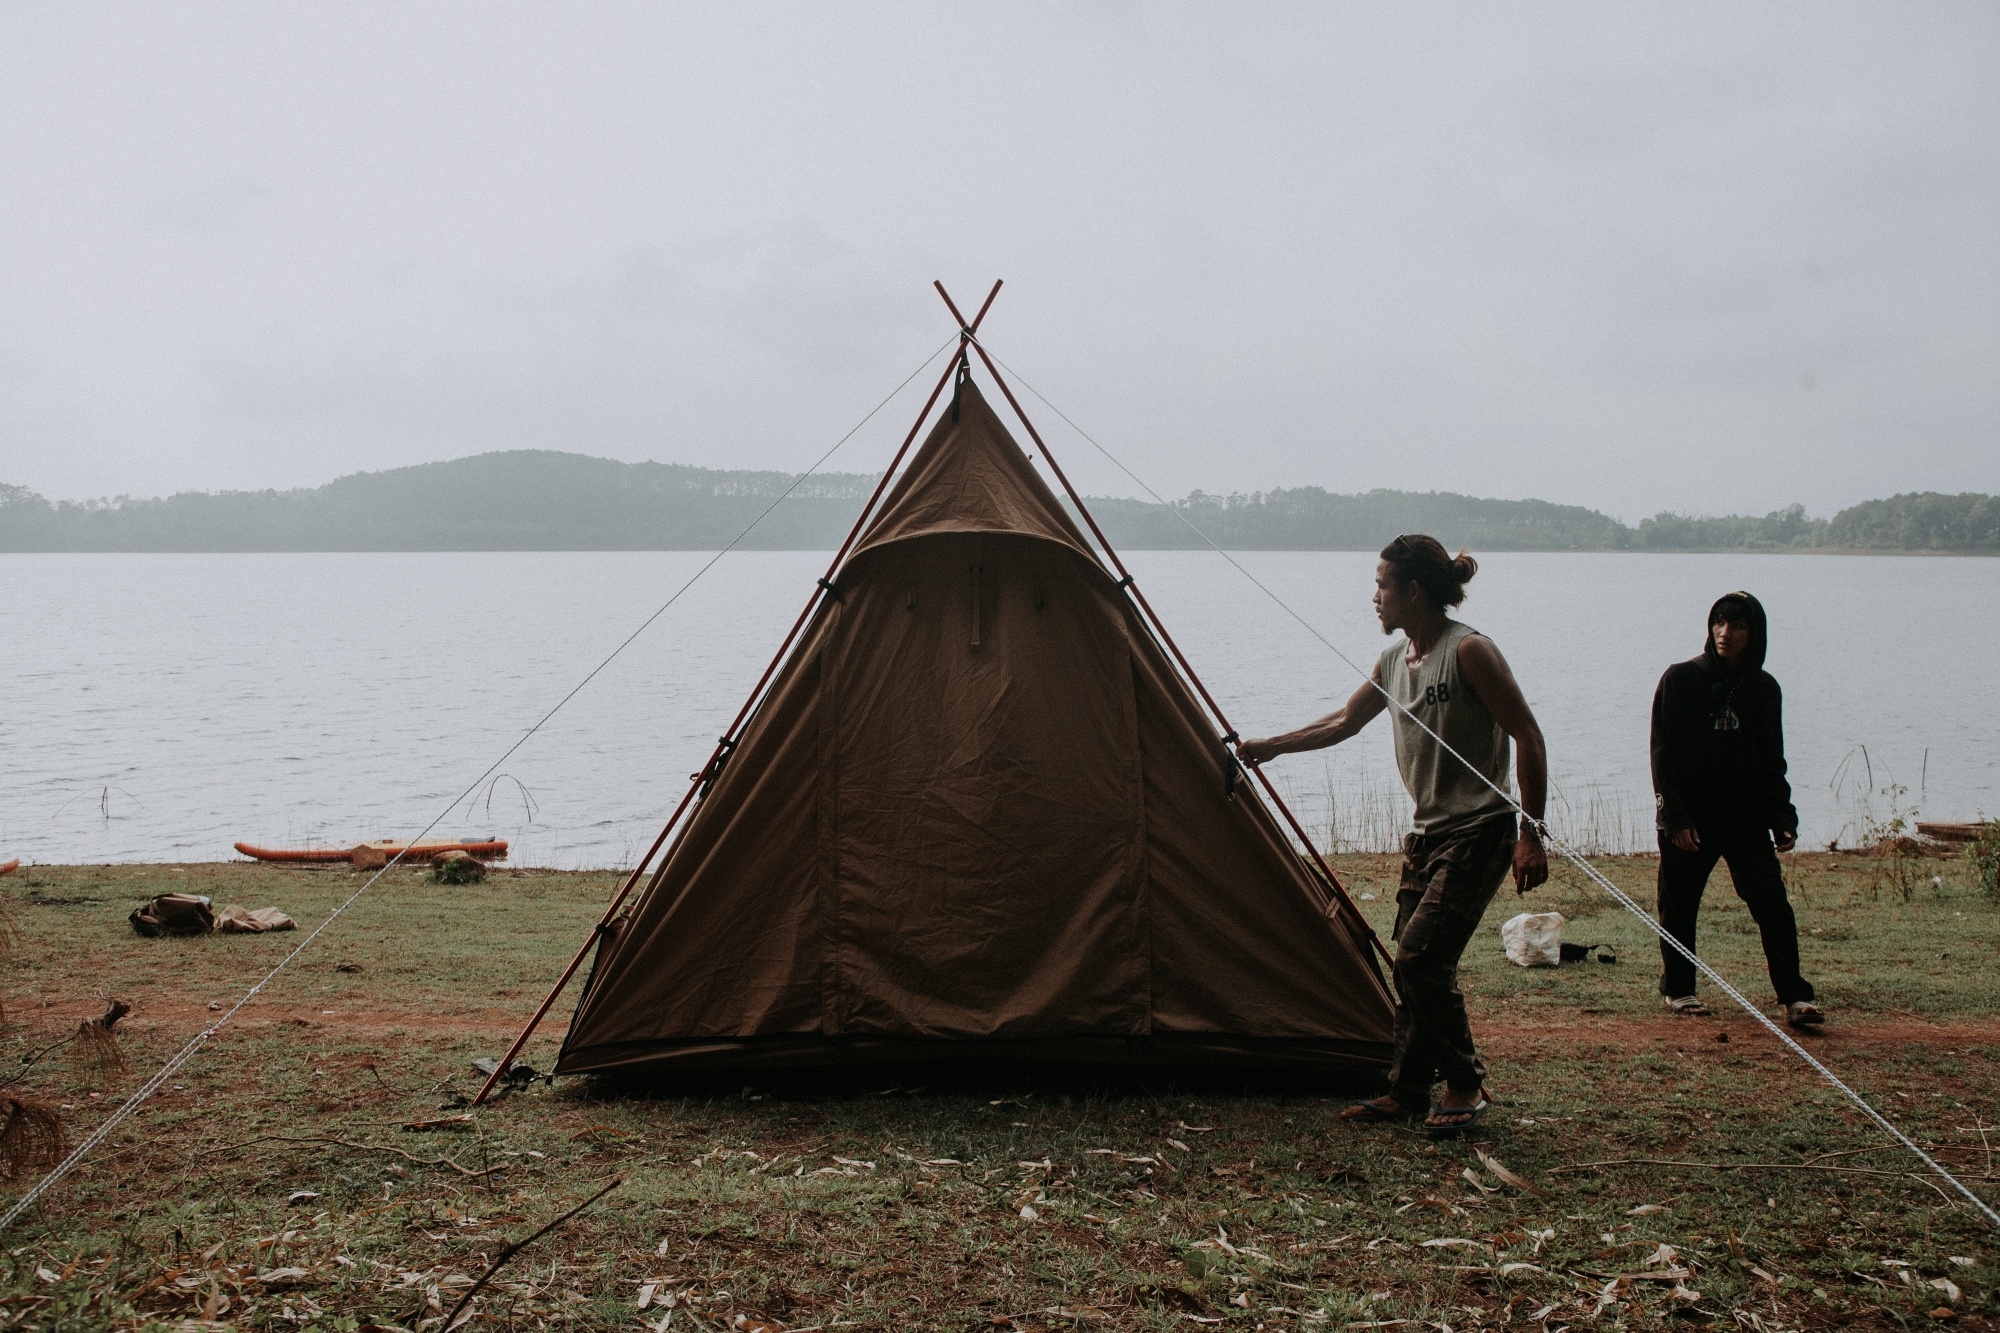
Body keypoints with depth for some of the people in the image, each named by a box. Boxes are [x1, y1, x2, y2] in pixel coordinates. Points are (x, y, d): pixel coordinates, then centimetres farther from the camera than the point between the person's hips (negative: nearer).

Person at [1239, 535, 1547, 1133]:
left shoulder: (1469, 651, -15)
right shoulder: (1395, 659, 9)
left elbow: (1527, 737, -15)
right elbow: (1345, 722, 24)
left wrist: (1531, 834, -17)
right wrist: (1271, 746, 27)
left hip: (1478, 835, -8)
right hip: (1429, 834, 8)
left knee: (1420, 959, -14)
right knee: (1412, 965, 7)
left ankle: (1465, 1086, 2)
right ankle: (1407, 1090, 18)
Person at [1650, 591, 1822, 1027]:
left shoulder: (1763, 689, 7)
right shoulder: (1681, 679, -4)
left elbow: (1772, 761, 14)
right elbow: (1663, 754, -6)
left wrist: (1783, 817, 3)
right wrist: (1675, 816, -14)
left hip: (1747, 820, 2)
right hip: (1690, 822, -2)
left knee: (1773, 903, -8)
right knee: (1680, 907, 6)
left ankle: (1795, 997, -6)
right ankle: (1677, 990, 23)